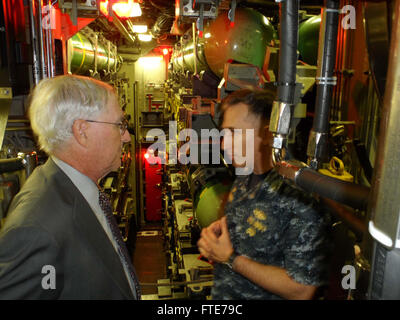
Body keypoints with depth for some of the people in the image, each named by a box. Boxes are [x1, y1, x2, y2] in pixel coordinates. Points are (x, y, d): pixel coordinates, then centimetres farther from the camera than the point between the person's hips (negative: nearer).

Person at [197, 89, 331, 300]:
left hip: (264, 294, -6)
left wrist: (230, 258, -23)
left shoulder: (301, 198, -29)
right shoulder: (245, 177, -3)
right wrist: (218, 230, -7)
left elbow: (302, 291, -26)